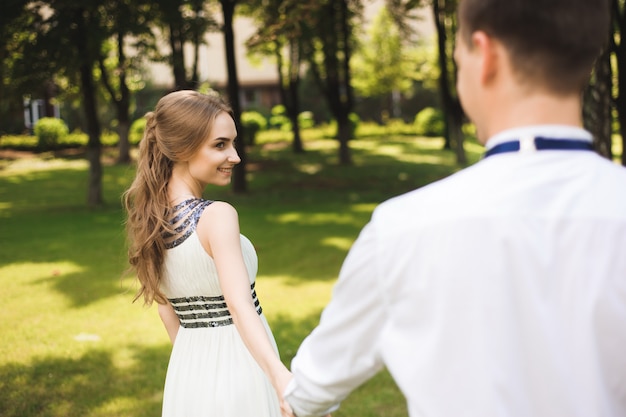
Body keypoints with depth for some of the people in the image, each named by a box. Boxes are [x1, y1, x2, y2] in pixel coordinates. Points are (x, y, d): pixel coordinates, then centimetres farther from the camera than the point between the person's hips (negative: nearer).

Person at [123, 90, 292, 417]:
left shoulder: (149, 219, 2)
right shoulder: (217, 216, -20)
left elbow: (167, 312, 9)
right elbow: (240, 307, -32)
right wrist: (283, 379, -43)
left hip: (187, 376, 7)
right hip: (237, 371, -7)